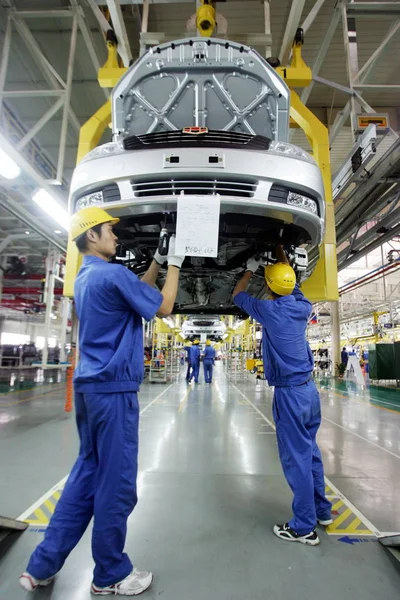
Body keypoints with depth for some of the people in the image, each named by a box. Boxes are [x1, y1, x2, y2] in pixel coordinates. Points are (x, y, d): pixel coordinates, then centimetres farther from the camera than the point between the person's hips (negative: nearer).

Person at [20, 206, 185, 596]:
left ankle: (43, 565, 30)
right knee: (116, 481, 5)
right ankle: (110, 575, 24)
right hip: (112, 388, -10)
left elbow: (137, 291, 24)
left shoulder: (85, 278, 15)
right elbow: (162, 307, -8)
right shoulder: (111, 274, -15)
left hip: (90, 386, 10)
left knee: (88, 474, 19)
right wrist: (174, 263, 3)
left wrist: (157, 259, 20)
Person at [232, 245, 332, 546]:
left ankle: (304, 527, 15)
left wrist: (251, 268, 17)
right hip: (309, 388, 7)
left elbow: (238, 296, 4)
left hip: (290, 393, -7)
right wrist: (281, 251, 30)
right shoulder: (303, 307, 2)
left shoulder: (270, 311, -13)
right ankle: (322, 509, 35)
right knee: (311, 450, 20)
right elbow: (293, 283, 23)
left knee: (297, 458, 2)